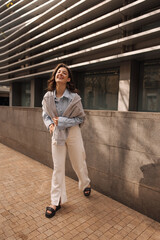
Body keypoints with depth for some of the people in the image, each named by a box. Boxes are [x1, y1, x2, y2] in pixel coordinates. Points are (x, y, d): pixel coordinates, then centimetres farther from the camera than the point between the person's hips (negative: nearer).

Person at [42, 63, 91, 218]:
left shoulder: (74, 97, -14)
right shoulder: (48, 97, -4)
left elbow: (81, 118, -7)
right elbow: (45, 115, 8)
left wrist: (63, 121, -19)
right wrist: (50, 124, -14)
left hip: (73, 133, -2)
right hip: (57, 134, 2)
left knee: (79, 163, 14)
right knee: (58, 167, 7)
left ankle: (86, 184, 47)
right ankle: (56, 201, 22)